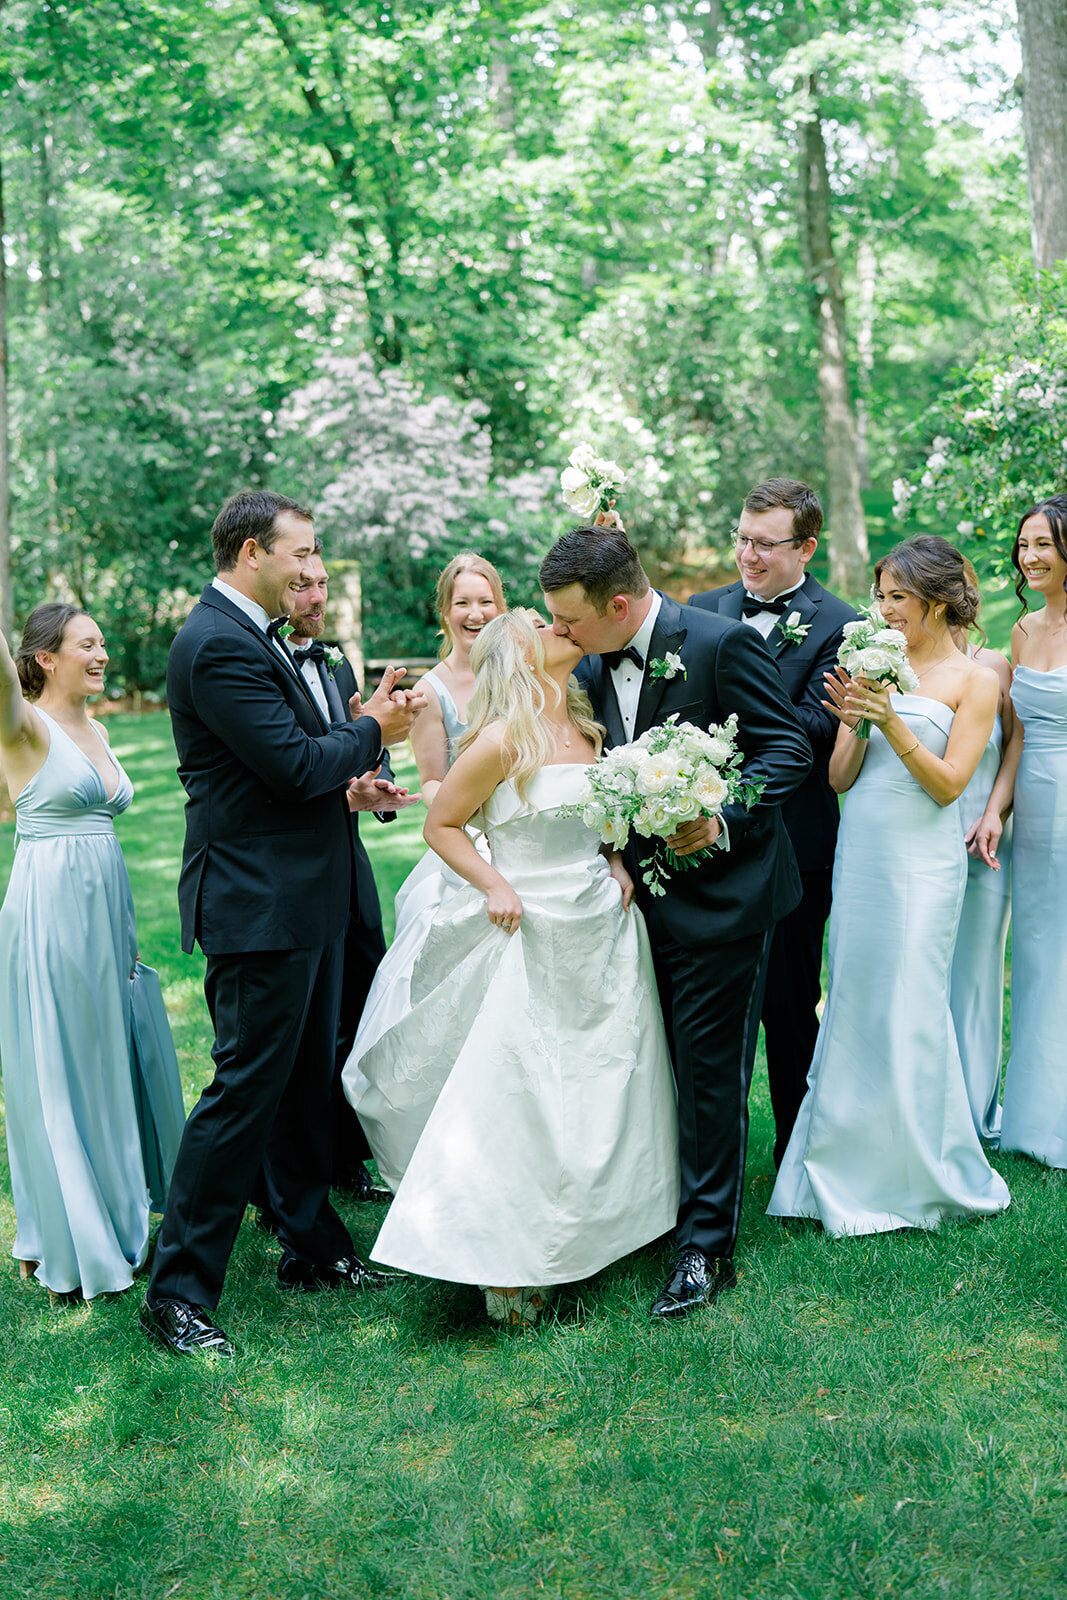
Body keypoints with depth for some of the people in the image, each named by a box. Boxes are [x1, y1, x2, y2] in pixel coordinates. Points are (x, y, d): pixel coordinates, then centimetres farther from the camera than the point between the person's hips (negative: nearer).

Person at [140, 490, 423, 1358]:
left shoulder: (253, 636, 14)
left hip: (303, 899, 10)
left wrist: (347, 775, 1)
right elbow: (293, 765, -23)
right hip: (259, 904, -10)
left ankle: (312, 1244, 33)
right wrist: (371, 732, -6)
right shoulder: (218, 644, -19)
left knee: (307, 1081, 18)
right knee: (246, 1088, -5)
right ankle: (179, 1290, 6)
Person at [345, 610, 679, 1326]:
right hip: (531, 937, -7)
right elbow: (441, 825, -6)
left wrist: (617, 863, 4)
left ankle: (592, 1230, 32)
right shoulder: (503, 741, -14)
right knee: (518, 1102, -3)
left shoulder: (587, 728, 7)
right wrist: (493, 884, -17)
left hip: (602, 930, 7)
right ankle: (508, 1265, 7)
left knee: (600, 1091, 15)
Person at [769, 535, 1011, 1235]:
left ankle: (921, 1174, 18)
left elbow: (949, 784, -9)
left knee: (907, 1012, -1)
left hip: (920, 862, -4)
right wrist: (853, 721, -11)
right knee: (854, 1008, 9)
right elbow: (839, 779, 6)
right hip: (858, 855, 5)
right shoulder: (878, 667, 9)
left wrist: (892, 722, -18)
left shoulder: (976, 679, -1)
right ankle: (851, 1168, 23)